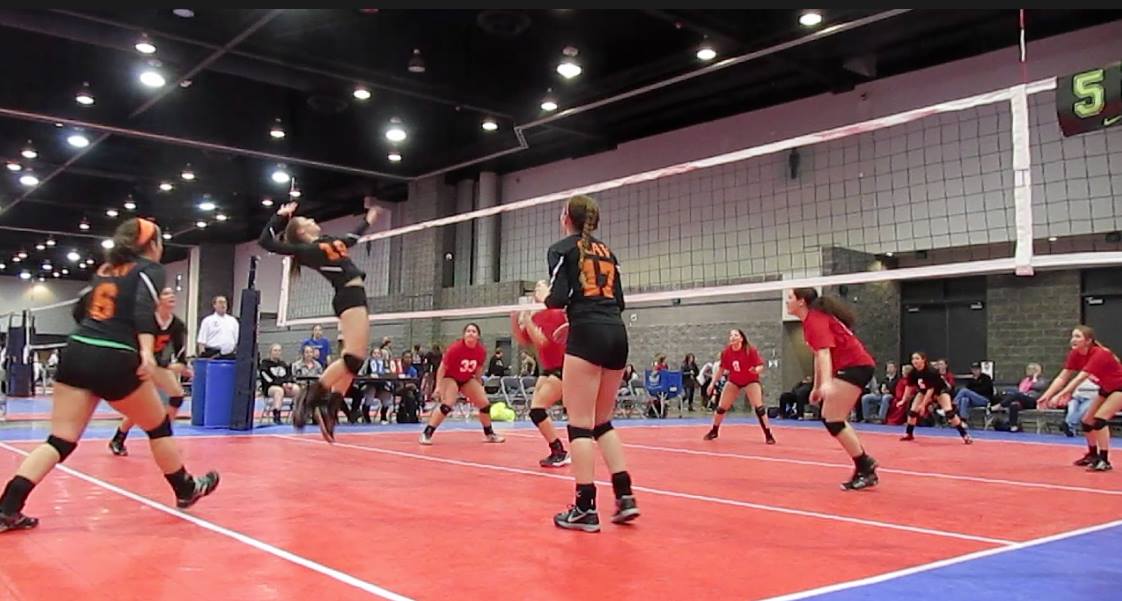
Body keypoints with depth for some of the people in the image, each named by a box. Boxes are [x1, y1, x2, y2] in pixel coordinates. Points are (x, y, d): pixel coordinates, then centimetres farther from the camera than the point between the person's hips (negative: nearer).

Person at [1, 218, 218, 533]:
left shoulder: (106, 267, 21)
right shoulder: (150, 268, 3)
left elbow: (80, 310, 26)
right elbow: (144, 307, -15)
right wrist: (147, 350, -28)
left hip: (77, 353, 6)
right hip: (114, 360, -6)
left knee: (60, 440, 6)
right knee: (158, 426, 13)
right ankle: (187, 490, 27)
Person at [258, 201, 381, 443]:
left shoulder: (329, 241, 20)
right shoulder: (305, 249, -3)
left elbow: (351, 239, 43)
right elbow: (265, 241, -9)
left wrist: (367, 221, 52)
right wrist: (280, 216, -5)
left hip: (354, 297, 9)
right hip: (349, 297, -9)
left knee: (353, 360, 8)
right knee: (352, 359, -19)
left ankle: (330, 409, 10)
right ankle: (308, 396, -14)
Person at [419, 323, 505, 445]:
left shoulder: (481, 351, -13)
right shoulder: (455, 348, -26)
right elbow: (442, 368, -19)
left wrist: (479, 387, 11)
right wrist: (438, 387, -24)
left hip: (467, 379, 6)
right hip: (450, 378, -6)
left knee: (485, 404, 2)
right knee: (447, 405, -26)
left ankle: (489, 434, 22)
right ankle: (426, 434, -20)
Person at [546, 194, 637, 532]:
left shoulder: (561, 249, 4)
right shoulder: (606, 251, 21)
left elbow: (558, 298, -7)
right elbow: (619, 300, 17)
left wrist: (545, 300, 14)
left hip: (587, 335, -6)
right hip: (617, 334, 7)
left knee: (580, 422, -3)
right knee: (602, 421, 16)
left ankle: (585, 508, -3)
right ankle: (625, 496, 9)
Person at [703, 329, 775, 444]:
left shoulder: (750, 350, -22)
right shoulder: (726, 352, -12)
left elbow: (761, 366, -20)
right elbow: (721, 369, 1)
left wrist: (756, 370, -44)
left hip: (751, 381, -3)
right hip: (733, 381, 4)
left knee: (759, 407, -17)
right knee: (721, 407, 4)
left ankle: (768, 435, -8)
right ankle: (714, 431, 25)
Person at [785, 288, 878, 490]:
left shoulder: (815, 319, -14)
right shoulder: (810, 320, 16)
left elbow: (824, 352, -27)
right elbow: (819, 355, 21)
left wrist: (826, 383, -39)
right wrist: (817, 387, 24)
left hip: (855, 366, -10)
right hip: (853, 366, 10)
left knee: (833, 421, -10)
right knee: (830, 418, 11)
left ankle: (865, 469, -4)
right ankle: (865, 466, 13)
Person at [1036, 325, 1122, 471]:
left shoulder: (1099, 354, -33)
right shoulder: (1075, 355, -10)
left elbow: (1079, 379, -41)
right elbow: (1062, 378, -13)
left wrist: (1059, 396, -48)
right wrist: (1047, 395, -26)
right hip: (1106, 389, 8)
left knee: (1100, 419, -22)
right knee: (1087, 420, 7)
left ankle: (1104, 460, -17)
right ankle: (1092, 455, 27)